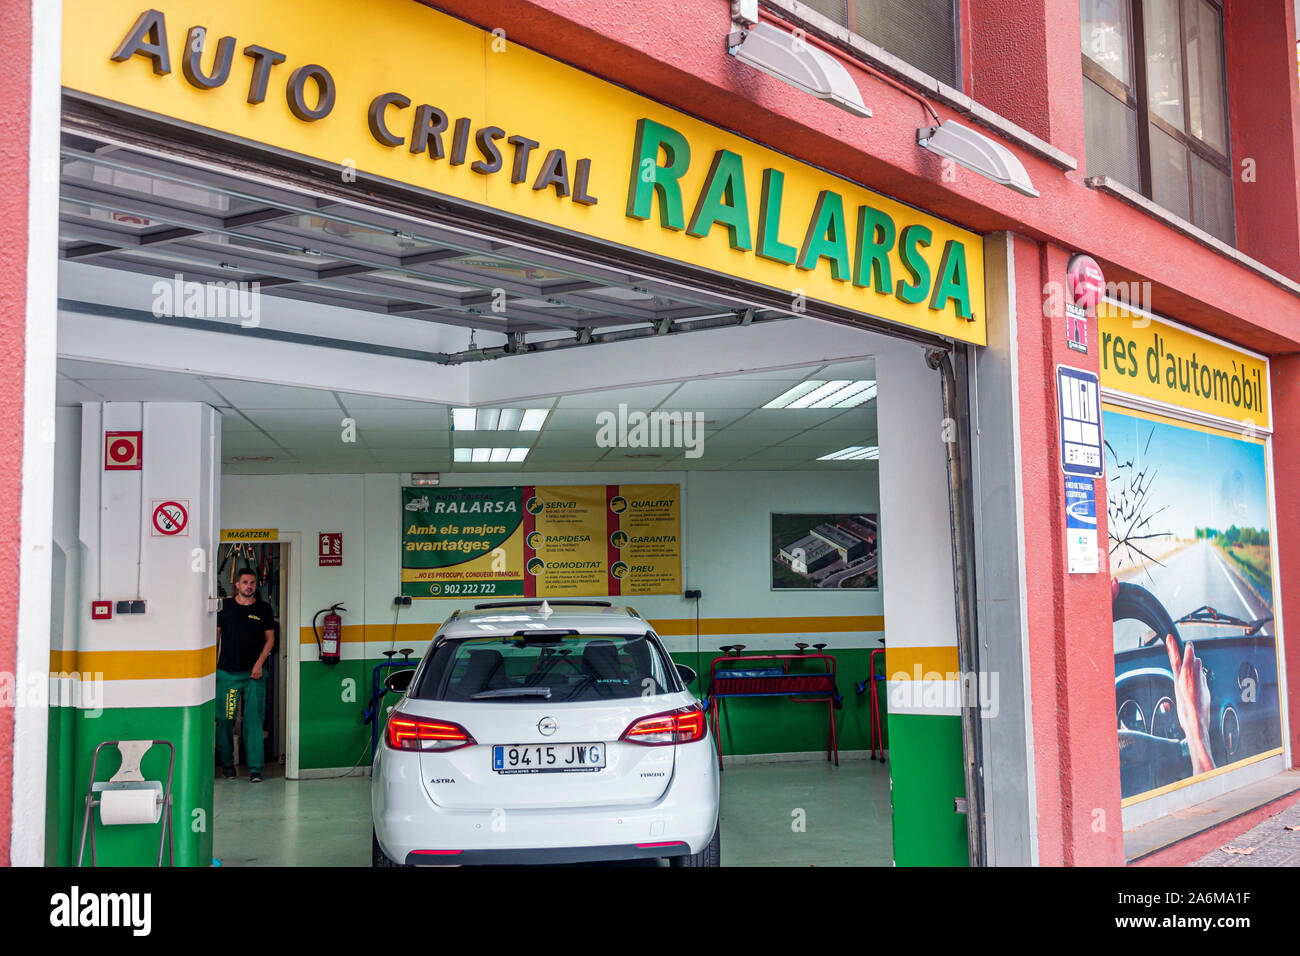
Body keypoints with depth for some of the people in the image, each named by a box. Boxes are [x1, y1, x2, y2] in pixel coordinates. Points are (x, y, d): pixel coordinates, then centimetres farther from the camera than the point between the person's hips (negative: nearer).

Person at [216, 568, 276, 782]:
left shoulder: (264, 609, 6)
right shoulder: (224, 607, 6)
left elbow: (270, 638, 8)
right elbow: (216, 636, 12)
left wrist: (259, 663, -4)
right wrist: (212, 665, 7)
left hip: (254, 674, 0)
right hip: (227, 672, 1)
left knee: (254, 720, -4)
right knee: (225, 720, 2)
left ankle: (255, 768, -2)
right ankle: (227, 765, 17)